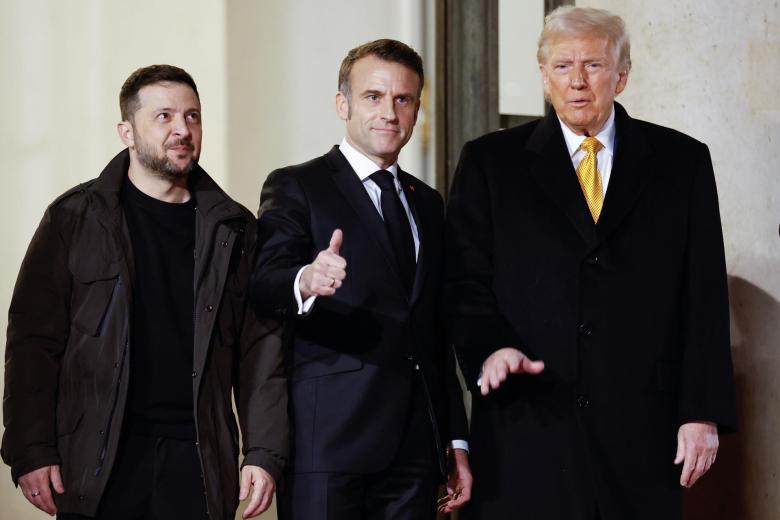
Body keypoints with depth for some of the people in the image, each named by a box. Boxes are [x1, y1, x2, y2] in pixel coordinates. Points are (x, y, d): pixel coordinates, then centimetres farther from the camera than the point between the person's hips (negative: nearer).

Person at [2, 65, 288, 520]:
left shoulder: (234, 228, 10)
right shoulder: (75, 218, 3)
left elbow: (261, 346, 7)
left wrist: (265, 453, -1)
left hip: (199, 463, 2)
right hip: (98, 462, -2)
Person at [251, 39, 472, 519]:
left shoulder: (427, 203, 19)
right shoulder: (296, 188, 0)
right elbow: (264, 285, -17)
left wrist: (456, 439, 17)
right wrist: (306, 283, -39)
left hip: (415, 446, 5)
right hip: (328, 442, -5)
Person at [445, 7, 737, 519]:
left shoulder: (681, 162, 8)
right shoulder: (492, 162, 8)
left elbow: (704, 299, 5)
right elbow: (466, 282, 4)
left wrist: (703, 413, -1)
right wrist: (491, 347, -16)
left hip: (640, 427, 1)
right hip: (526, 426, 0)